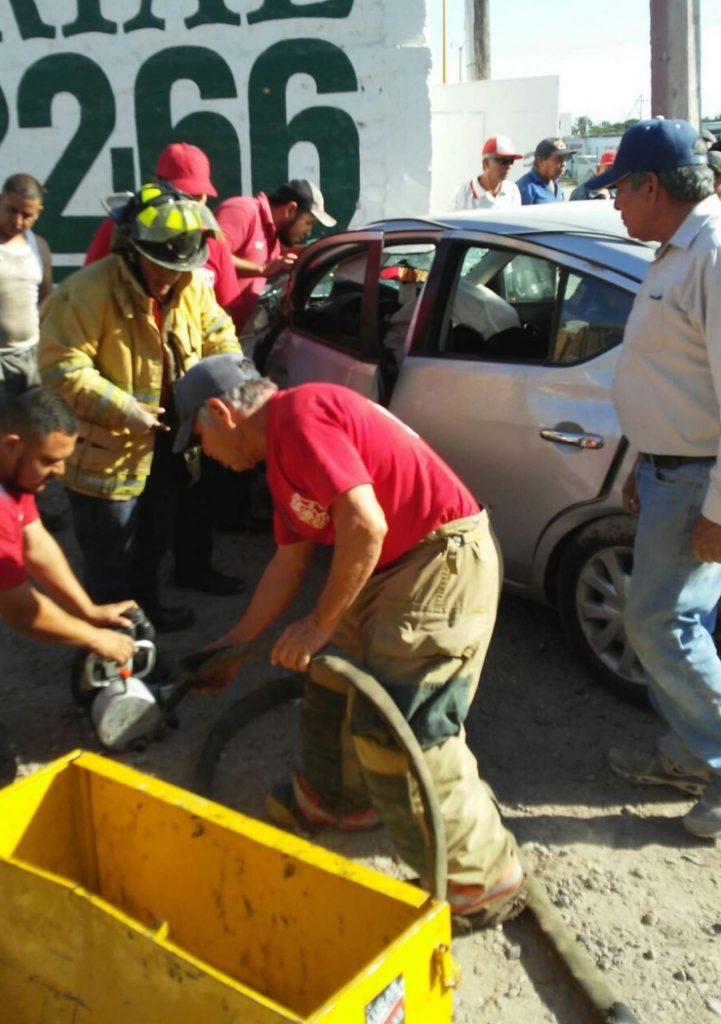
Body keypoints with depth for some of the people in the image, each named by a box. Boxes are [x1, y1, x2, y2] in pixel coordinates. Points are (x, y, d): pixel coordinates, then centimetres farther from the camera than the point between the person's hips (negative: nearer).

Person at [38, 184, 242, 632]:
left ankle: (146, 605, 47)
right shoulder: (89, 290, -24)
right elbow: (62, 369, -27)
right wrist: (125, 412, -29)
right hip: (106, 448, -7)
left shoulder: (194, 285, -2)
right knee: (111, 556, 6)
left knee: (157, 535, 25)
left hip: (167, 439, 7)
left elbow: (221, 340, 9)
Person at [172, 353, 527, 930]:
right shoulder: (281, 453, 16)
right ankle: (333, 798, 46)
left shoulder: (298, 414, -16)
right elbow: (290, 562, 23)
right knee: (335, 684, 22)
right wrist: (234, 644, 28)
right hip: (395, 567, 11)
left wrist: (319, 625, -15)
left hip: (446, 562, -11)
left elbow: (366, 526, -25)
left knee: (399, 734, -9)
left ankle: (483, 885, 6)